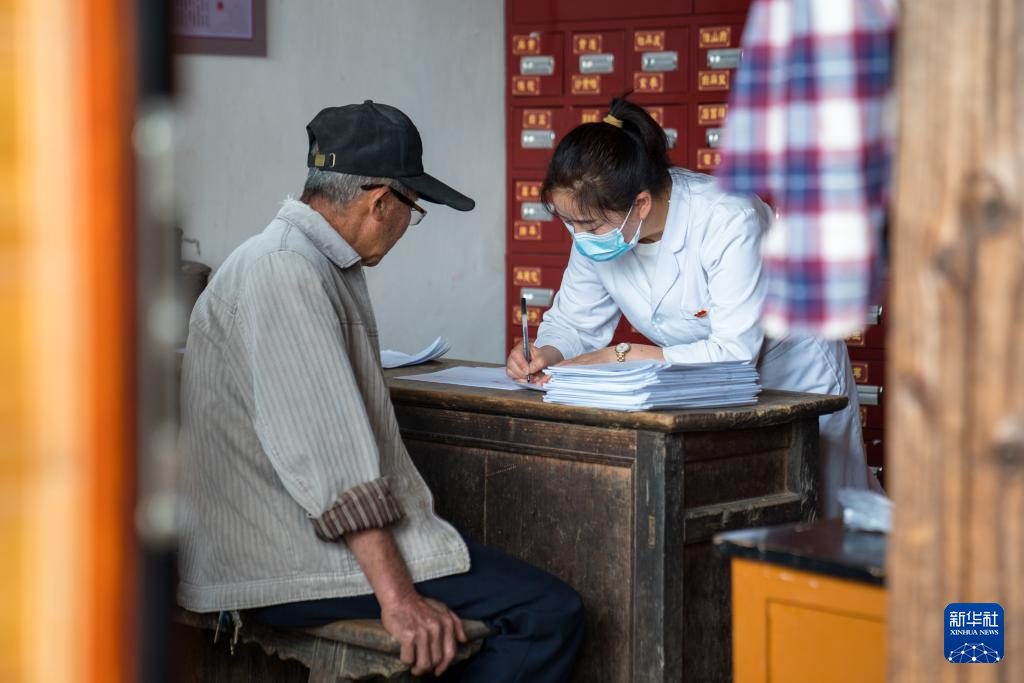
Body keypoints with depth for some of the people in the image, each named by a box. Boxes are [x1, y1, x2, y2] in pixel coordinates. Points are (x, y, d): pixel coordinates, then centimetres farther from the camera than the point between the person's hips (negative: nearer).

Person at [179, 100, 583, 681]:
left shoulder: (326, 268, 18)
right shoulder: (285, 273, -17)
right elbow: (327, 456, -24)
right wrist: (397, 597, -26)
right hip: (285, 564, -11)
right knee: (551, 614, -15)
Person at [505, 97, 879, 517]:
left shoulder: (729, 221, -33)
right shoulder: (597, 227, -14)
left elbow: (735, 353, -36)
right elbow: (573, 321, -1)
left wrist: (619, 356, -36)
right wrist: (546, 354, -25)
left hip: (792, 378, -5)